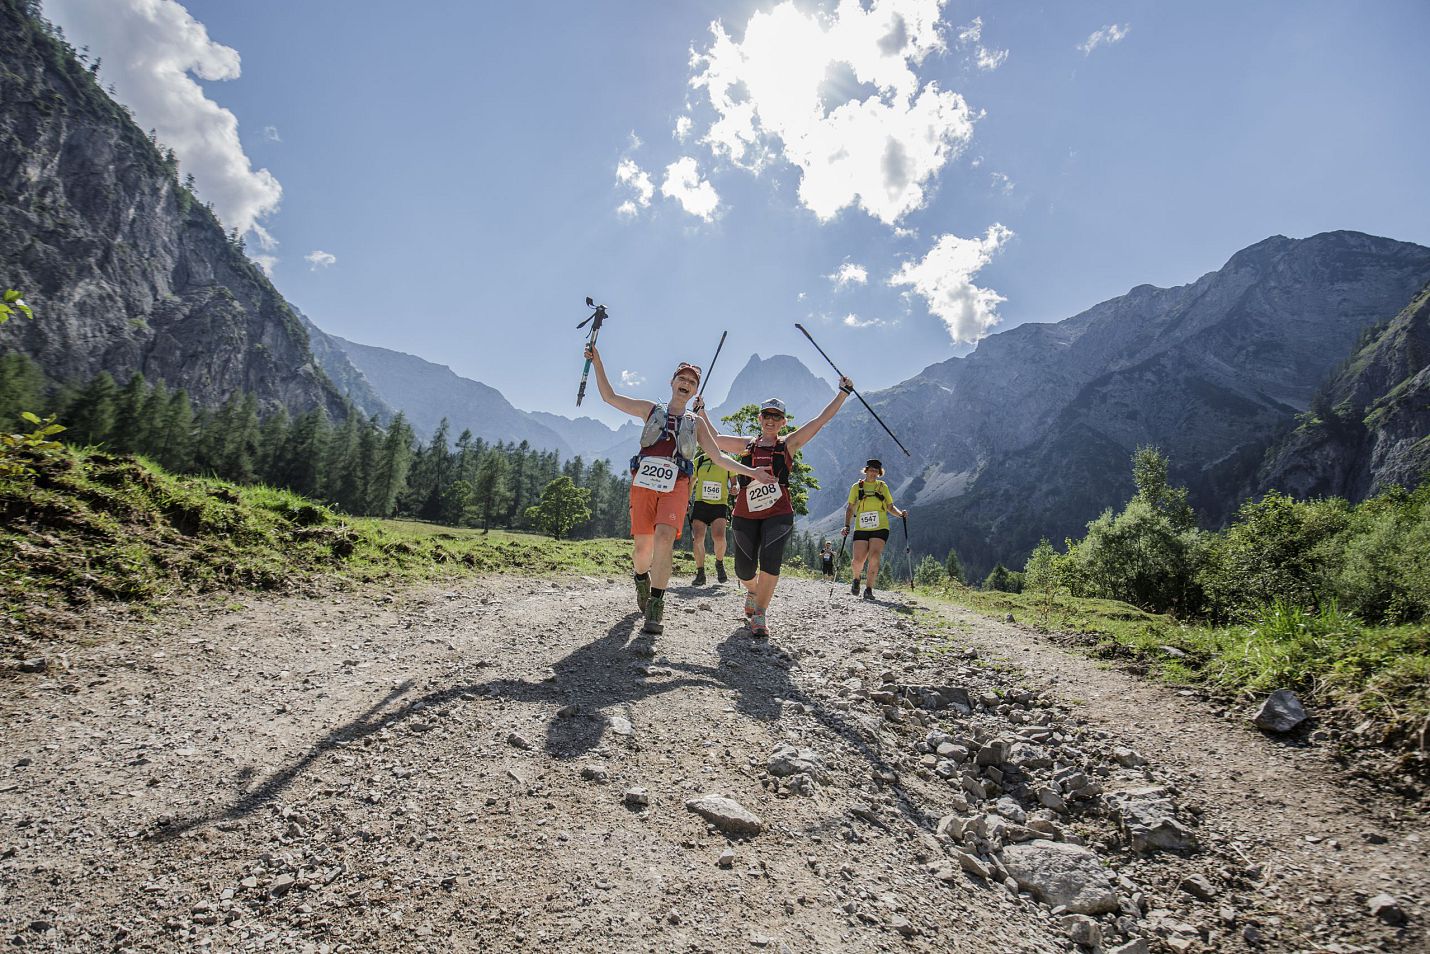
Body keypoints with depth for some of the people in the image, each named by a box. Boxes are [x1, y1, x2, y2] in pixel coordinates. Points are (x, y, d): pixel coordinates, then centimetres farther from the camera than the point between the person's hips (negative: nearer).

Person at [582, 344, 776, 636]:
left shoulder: (697, 422, 20)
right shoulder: (651, 409, 19)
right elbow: (609, 396, 17)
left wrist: (750, 472, 10)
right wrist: (598, 363, 9)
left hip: (675, 486, 0)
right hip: (644, 483, 1)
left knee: (664, 537, -23)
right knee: (643, 546, -3)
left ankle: (655, 607, -17)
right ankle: (641, 580, 32)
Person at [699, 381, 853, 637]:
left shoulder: (788, 444, 8)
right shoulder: (746, 445, 13)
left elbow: (821, 420, 6)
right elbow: (712, 438, 18)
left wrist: (843, 393, 4)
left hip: (779, 513, -2)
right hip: (745, 515, 2)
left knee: (770, 559, -24)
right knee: (744, 570, 4)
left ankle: (759, 615, -10)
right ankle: (752, 592, 41)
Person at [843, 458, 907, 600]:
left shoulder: (882, 487, 10)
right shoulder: (857, 487, 8)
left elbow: (890, 507, 14)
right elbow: (850, 508, 11)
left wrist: (900, 513, -6)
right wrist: (847, 526, 0)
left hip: (880, 529, 0)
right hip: (861, 529, 0)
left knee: (874, 557, -20)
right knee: (858, 561, -8)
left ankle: (869, 589, -11)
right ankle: (856, 579, 26)